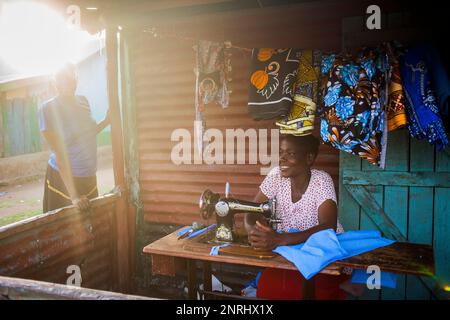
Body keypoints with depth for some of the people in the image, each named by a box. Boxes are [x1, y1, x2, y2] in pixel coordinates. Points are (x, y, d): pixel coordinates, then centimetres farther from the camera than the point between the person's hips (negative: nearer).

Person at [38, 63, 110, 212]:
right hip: (63, 178, -5)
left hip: (89, 178, 5)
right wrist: (74, 196, -22)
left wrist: (107, 120, 2)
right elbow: (59, 154, -20)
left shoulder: (83, 101, 1)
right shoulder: (48, 108, -15)